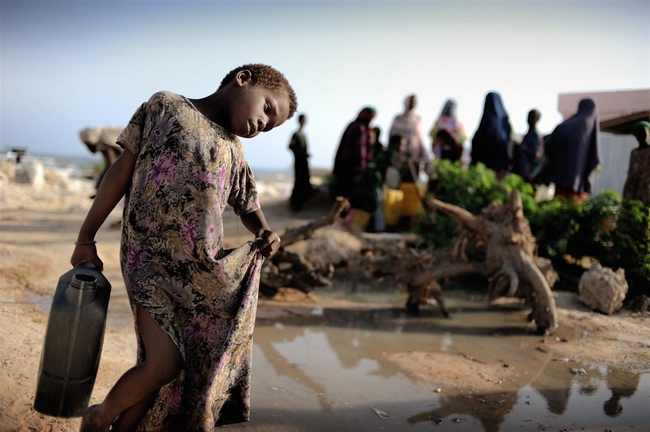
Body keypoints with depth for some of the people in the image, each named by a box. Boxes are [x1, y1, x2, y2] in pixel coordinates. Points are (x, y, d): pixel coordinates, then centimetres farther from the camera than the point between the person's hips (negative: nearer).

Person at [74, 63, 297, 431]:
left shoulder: (233, 152, 16)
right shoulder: (165, 106, 2)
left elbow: (248, 206, 25)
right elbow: (122, 170, 1)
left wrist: (264, 232, 1)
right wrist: (86, 239, 1)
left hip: (207, 270, 6)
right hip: (152, 261, -6)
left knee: (197, 367, 2)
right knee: (164, 366, -15)